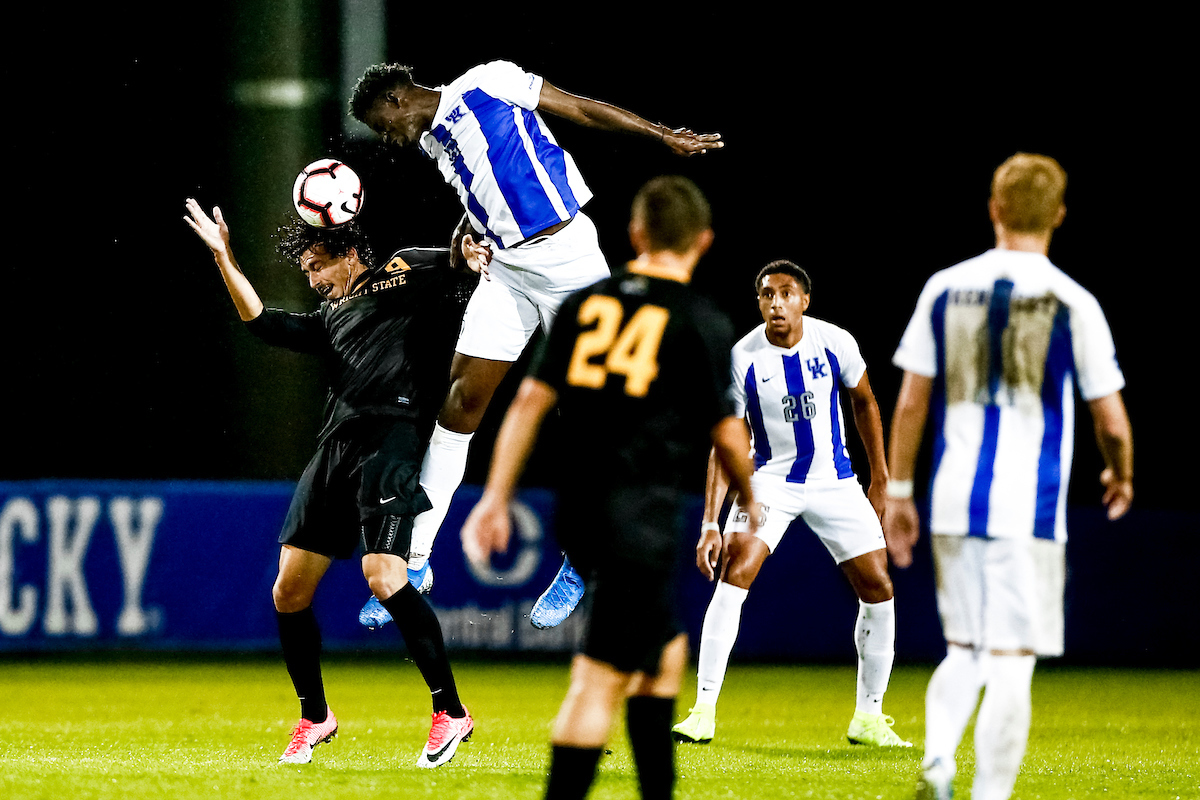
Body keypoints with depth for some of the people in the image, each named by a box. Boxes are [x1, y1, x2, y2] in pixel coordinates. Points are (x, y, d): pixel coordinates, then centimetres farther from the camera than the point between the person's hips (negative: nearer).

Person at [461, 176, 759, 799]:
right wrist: (751, 501, 18)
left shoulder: (585, 304, 8)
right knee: (601, 678, -7)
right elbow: (726, 433, 0)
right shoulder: (702, 322, -5)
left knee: (665, 649, 23)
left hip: (579, 510, 6)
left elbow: (531, 400, 3)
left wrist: (495, 499, 5)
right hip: (642, 520, -6)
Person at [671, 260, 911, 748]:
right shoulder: (741, 360, -16)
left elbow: (864, 402, 9)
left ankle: (868, 718, 12)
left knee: (879, 588, -3)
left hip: (835, 482, 3)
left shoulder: (835, 343, -10)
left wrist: (880, 479, 10)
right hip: (771, 479, -2)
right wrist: (710, 524, -21)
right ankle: (704, 712, -20)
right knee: (734, 572, -23)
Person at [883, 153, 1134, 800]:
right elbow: (1111, 423, 0)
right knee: (1010, 663, 0)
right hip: (1030, 507, -3)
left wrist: (898, 492, 16)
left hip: (954, 503, 3)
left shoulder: (944, 289, 5)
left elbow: (910, 403, 7)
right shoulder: (1073, 304, -3)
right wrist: (1121, 477, 21)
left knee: (964, 649, 17)